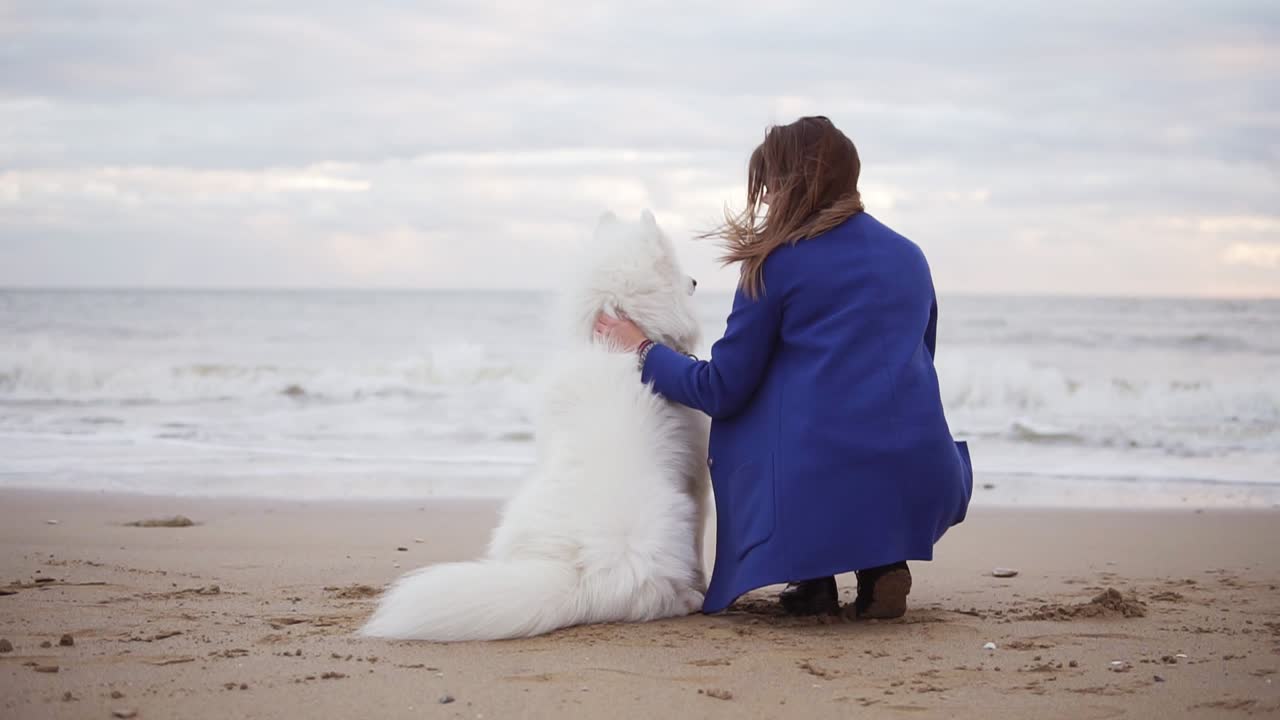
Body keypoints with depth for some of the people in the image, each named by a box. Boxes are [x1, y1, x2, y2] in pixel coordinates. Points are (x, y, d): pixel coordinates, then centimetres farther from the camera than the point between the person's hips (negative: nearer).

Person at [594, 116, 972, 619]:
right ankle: (884, 563, 11)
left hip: (812, 486, -4)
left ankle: (810, 576, 12)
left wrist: (641, 350, 17)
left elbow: (722, 390, 1)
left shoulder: (778, 263, -1)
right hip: (917, 489, 4)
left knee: (730, 428, 27)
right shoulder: (910, 257, 15)